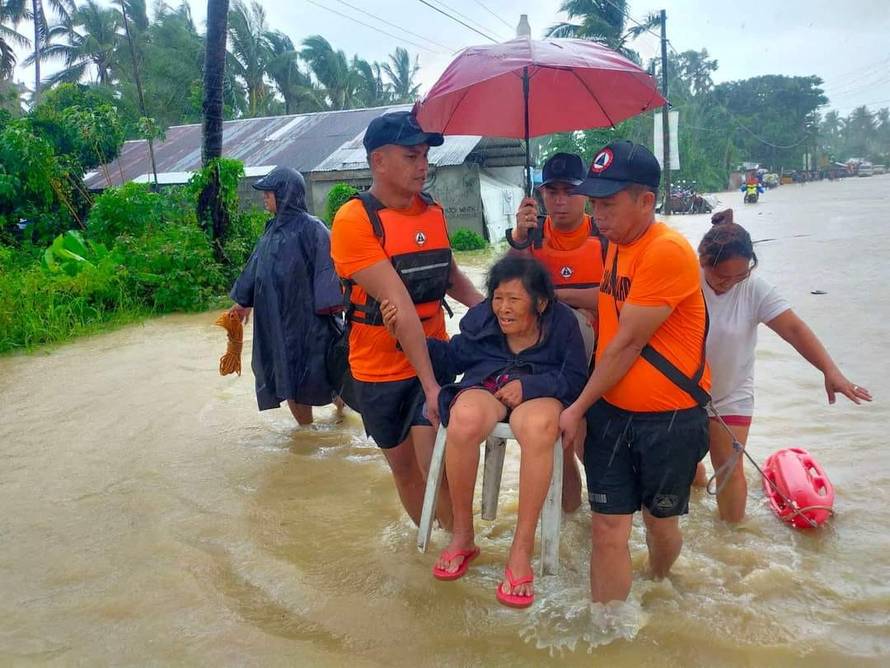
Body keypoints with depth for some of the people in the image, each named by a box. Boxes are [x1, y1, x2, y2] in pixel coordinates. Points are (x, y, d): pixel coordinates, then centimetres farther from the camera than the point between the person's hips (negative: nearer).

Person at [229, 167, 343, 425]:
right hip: (275, 319, 7)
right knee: (286, 377, 9)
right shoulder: (273, 229, 10)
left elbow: (326, 268, -16)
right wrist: (243, 300, 27)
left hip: (304, 316, -7)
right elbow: (255, 266, 20)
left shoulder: (311, 228, -11)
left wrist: (330, 306, -23)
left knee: (307, 374, 1)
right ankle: (304, 428, 22)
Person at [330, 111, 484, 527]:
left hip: (433, 356, 2)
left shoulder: (433, 211, 1)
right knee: (403, 466, 13)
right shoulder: (354, 221, -16)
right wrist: (429, 383, -26)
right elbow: (398, 304, -23)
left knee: (434, 461, -13)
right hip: (380, 369, -2)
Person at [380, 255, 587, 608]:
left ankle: (521, 548, -30)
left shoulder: (562, 322, 0)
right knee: (464, 421, -38)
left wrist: (528, 386, -16)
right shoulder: (481, 316, 6)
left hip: (537, 392, -1)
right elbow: (453, 356, 12)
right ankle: (462, 534, -18)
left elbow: (575, 377, 0)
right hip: (485, 385, 2)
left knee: (539, 429, -42)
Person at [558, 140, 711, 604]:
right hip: (611, 410, 6)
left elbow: (627, 344, -18)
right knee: (608, 529, 3)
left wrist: (578, 408, -11)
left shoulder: (667, 252, -20)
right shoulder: (616, 246, 6)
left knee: (660, 521, 16)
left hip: (670, 419, -5)